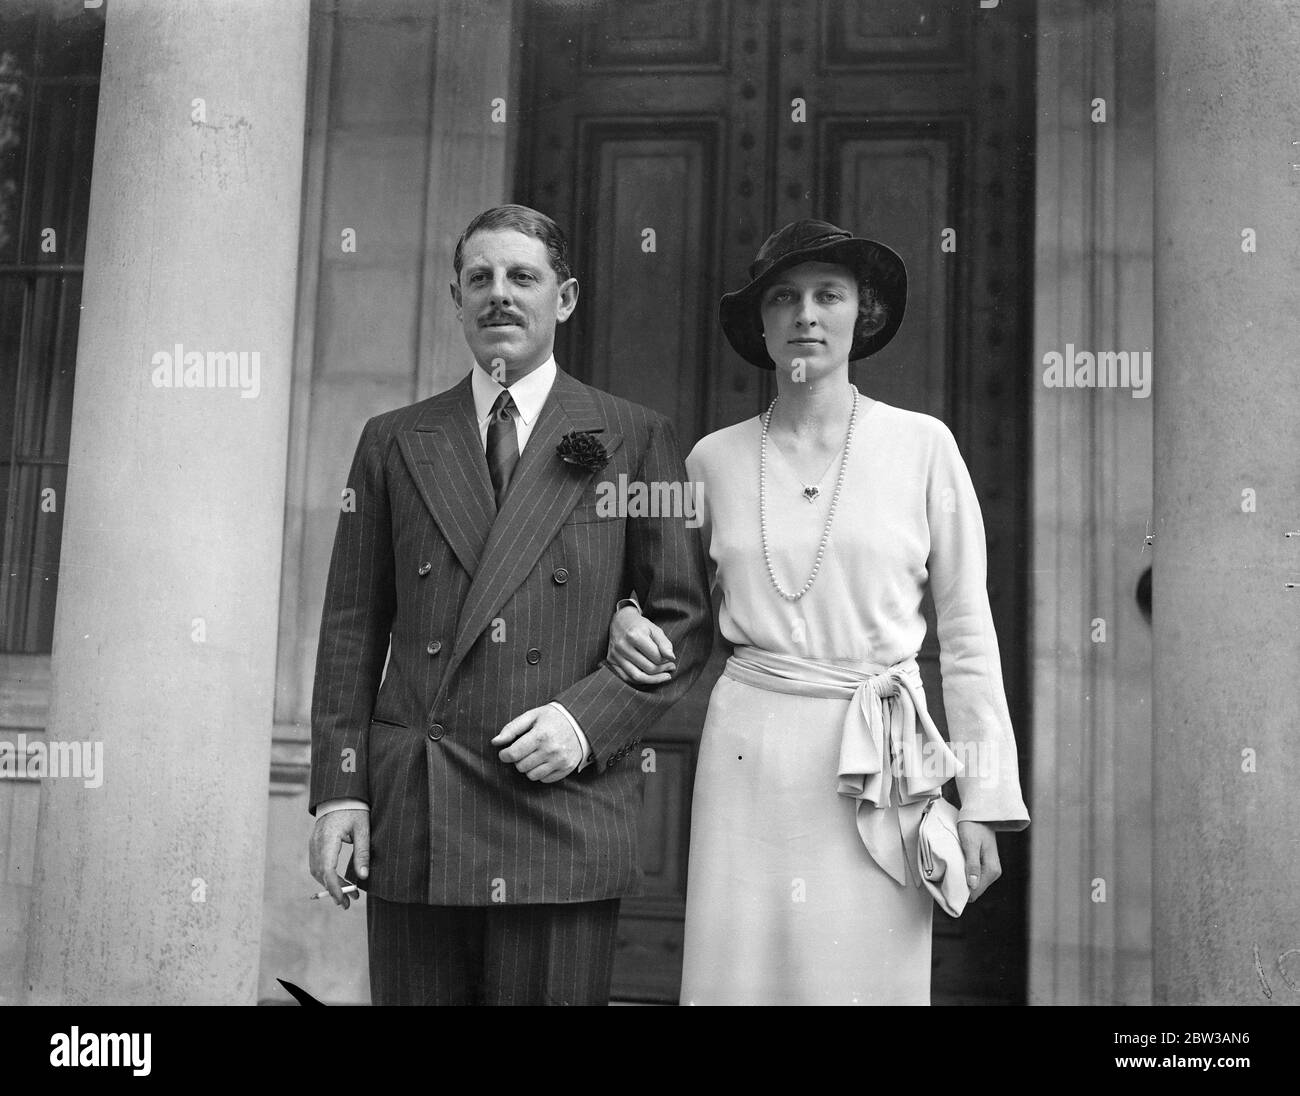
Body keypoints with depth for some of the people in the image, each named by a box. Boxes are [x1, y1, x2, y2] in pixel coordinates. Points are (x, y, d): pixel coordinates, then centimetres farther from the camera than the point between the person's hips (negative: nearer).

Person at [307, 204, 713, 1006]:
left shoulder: (635, 441, 6)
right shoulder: (394, 443, 12)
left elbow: (686, 619, 4)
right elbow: (352, 629, 10)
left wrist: (588, 719, -10)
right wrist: (338, 789, 2)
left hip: (565, 811, -2)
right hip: (410, 820, 2)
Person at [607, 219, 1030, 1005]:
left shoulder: (922, 446, -1)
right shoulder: (715, 459, 5)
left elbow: (968, 631, 1)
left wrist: (985, 799, -3)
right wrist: (630, 620, -2)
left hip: (878, 762, -1)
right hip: (748, 754, 2)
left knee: (869, 978, 4)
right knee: (738, 973, 6)